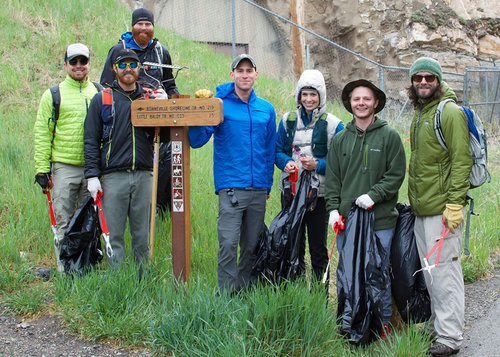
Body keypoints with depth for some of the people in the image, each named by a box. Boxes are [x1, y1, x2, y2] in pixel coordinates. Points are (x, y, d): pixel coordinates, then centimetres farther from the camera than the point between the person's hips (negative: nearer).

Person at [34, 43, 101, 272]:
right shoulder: (53, 95, 5)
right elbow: (42, 133, 3)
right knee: (64, 223, -1)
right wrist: (42, 168, -5)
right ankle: (65, 270, 7)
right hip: (64, 167, -2)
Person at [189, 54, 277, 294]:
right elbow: (197, 141, -6)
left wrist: (268, 183, 15)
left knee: (252, 245, 9)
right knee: (228, 243, -11)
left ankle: (245, 290, 22)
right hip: (231, 187, -4)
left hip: (258, 189, 4)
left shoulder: (266, 109, 13)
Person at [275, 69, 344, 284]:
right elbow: (277, 150, 11)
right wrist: (286, 162, -10)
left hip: (319, 193, -3)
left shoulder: (333, 124, -2)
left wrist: (317, 165, -18)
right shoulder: (288, 121, 9)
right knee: (293, 243, 12)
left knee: (318, 246, 3)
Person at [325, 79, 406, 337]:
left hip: (381, 220, -3)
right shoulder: (340, 139, 12)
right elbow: (332, 178, 12)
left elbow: (396, 174, -2)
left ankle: (383, 322, 18)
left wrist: (374, 195, -14)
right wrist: (333, 208, 0)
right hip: (346, 218, 3)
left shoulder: (389, 136, 2)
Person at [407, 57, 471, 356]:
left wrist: (455, 203, -21)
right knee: (430, 271, 16)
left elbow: (461, 160, -16)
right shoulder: (419, 115, 17)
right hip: (421, 209, 9)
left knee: (445, 271, -5)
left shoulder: (450, 112, -10)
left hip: (442, 208, -9)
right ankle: (438, 324, 27)